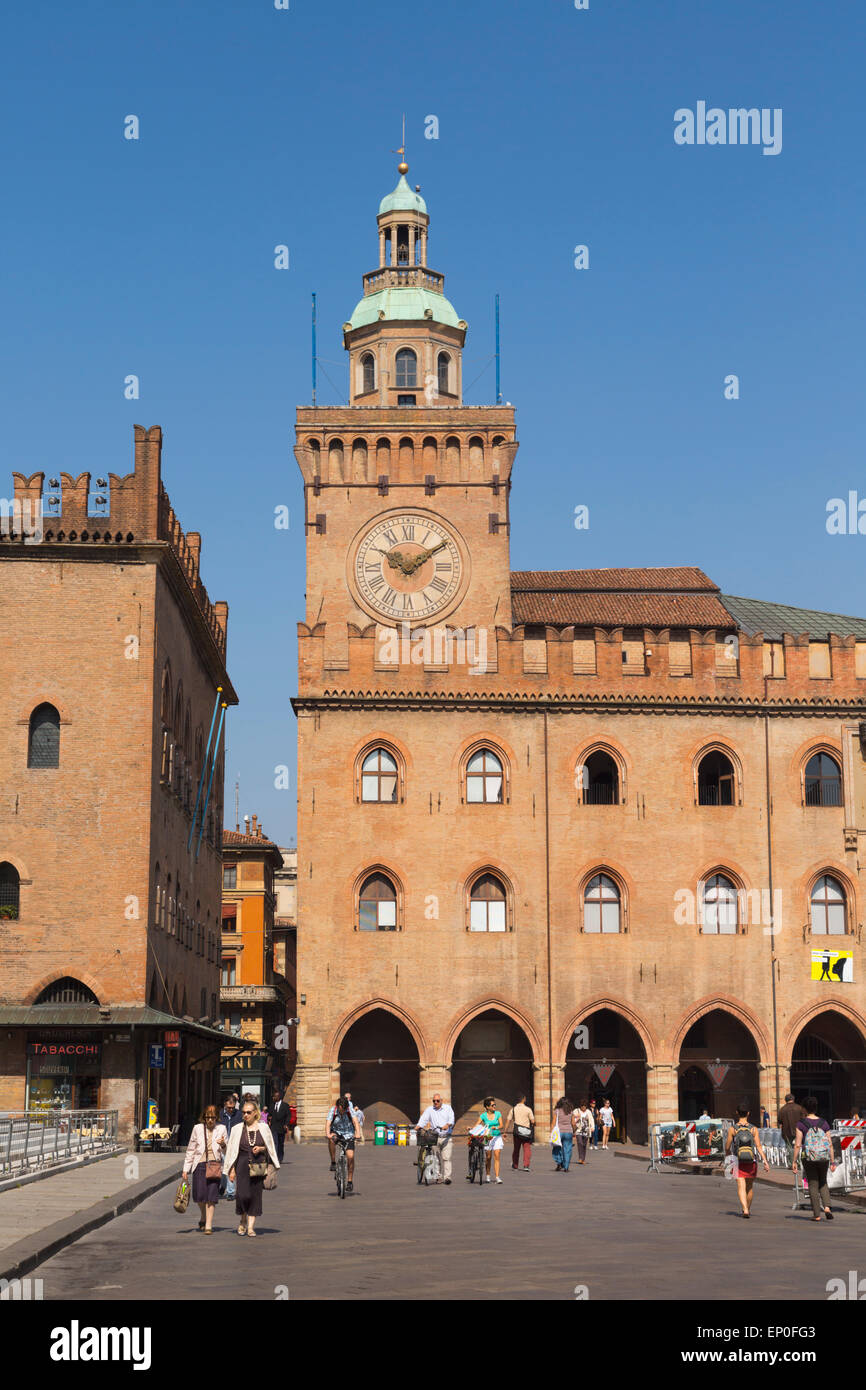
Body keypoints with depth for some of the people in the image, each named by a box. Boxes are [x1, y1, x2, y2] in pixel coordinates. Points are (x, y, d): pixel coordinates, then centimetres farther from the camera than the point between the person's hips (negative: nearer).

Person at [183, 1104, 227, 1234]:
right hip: (200, 1164, 1)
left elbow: (227, 1152, 10)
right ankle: (203, 1218, 28)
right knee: (200, 1195, -1)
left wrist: (223, 1145, -13)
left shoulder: (221, 1129, 5)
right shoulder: (197, 1128, 6)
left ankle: (208, 1226, -5)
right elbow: (191, 1150, 12)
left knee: (211, 1196, -9)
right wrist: (186, 1169, 10)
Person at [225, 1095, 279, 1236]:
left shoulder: (263, 1128, 5)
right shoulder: (237, 1129, 4)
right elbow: (232, 1150, 6)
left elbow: (270, 1147, 13)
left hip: (258, 1166, 1)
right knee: (243, 1195, -11)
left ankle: (251, 1226, 8)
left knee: (255, 1195, -1)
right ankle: (243, 1221, 14)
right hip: (242, 1165, -1)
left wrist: (261, 1149, -8)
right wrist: (231, 1170, 1)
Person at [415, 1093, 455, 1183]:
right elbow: (424, 1119, 1)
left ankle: (447, 1177, -16)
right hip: (435, 1137, 2)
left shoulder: (448, 1108, 10)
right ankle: (439, 1176, 11)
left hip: (446, 1138, -2)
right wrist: (419, 1126, -19)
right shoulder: (429, 1109, 14)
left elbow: (451, 1118, -5)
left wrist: (448, 1125, -26)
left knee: (446, 1158, -12)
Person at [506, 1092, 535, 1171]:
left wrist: (505, 1131, 8)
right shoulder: (528, 1109, -3)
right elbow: (533, 1121, -4)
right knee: (527, 1149, 1)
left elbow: (508, 1121, 2)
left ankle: (515, 1167, 22)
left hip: (517, 1132, 3)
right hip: (527, 1132, -3)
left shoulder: (513, 1109, 3)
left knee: (516, 1149, 15)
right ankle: (526, 1166, -13)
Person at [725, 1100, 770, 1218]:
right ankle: (748, 1208, 32)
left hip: (738, 1161, -2)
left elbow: (727, 1146, 0)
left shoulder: (732, 1129, -5)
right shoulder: (753, 1129, -4)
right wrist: (765, 1161, -12)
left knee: (741, 1187, -6)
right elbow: (759, 1146, -11)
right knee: (750, 1186, 19)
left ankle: (745, 1209, -25)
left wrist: (727, 1152, 23)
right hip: (752, 1161, 2)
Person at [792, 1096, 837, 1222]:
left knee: (813, 1185, 8)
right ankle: (827, 1207, 0)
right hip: (823, 1157, 2)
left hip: (808, 1158, -2)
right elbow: (830, 1144, 0)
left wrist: (794, 1161, -2)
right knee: (823, 1183, 21)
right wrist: (832, 1161, 6)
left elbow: (798, 1145, -10)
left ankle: (817, 1215, 8)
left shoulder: (801, 1123, -7)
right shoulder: (823, 1123, 1)